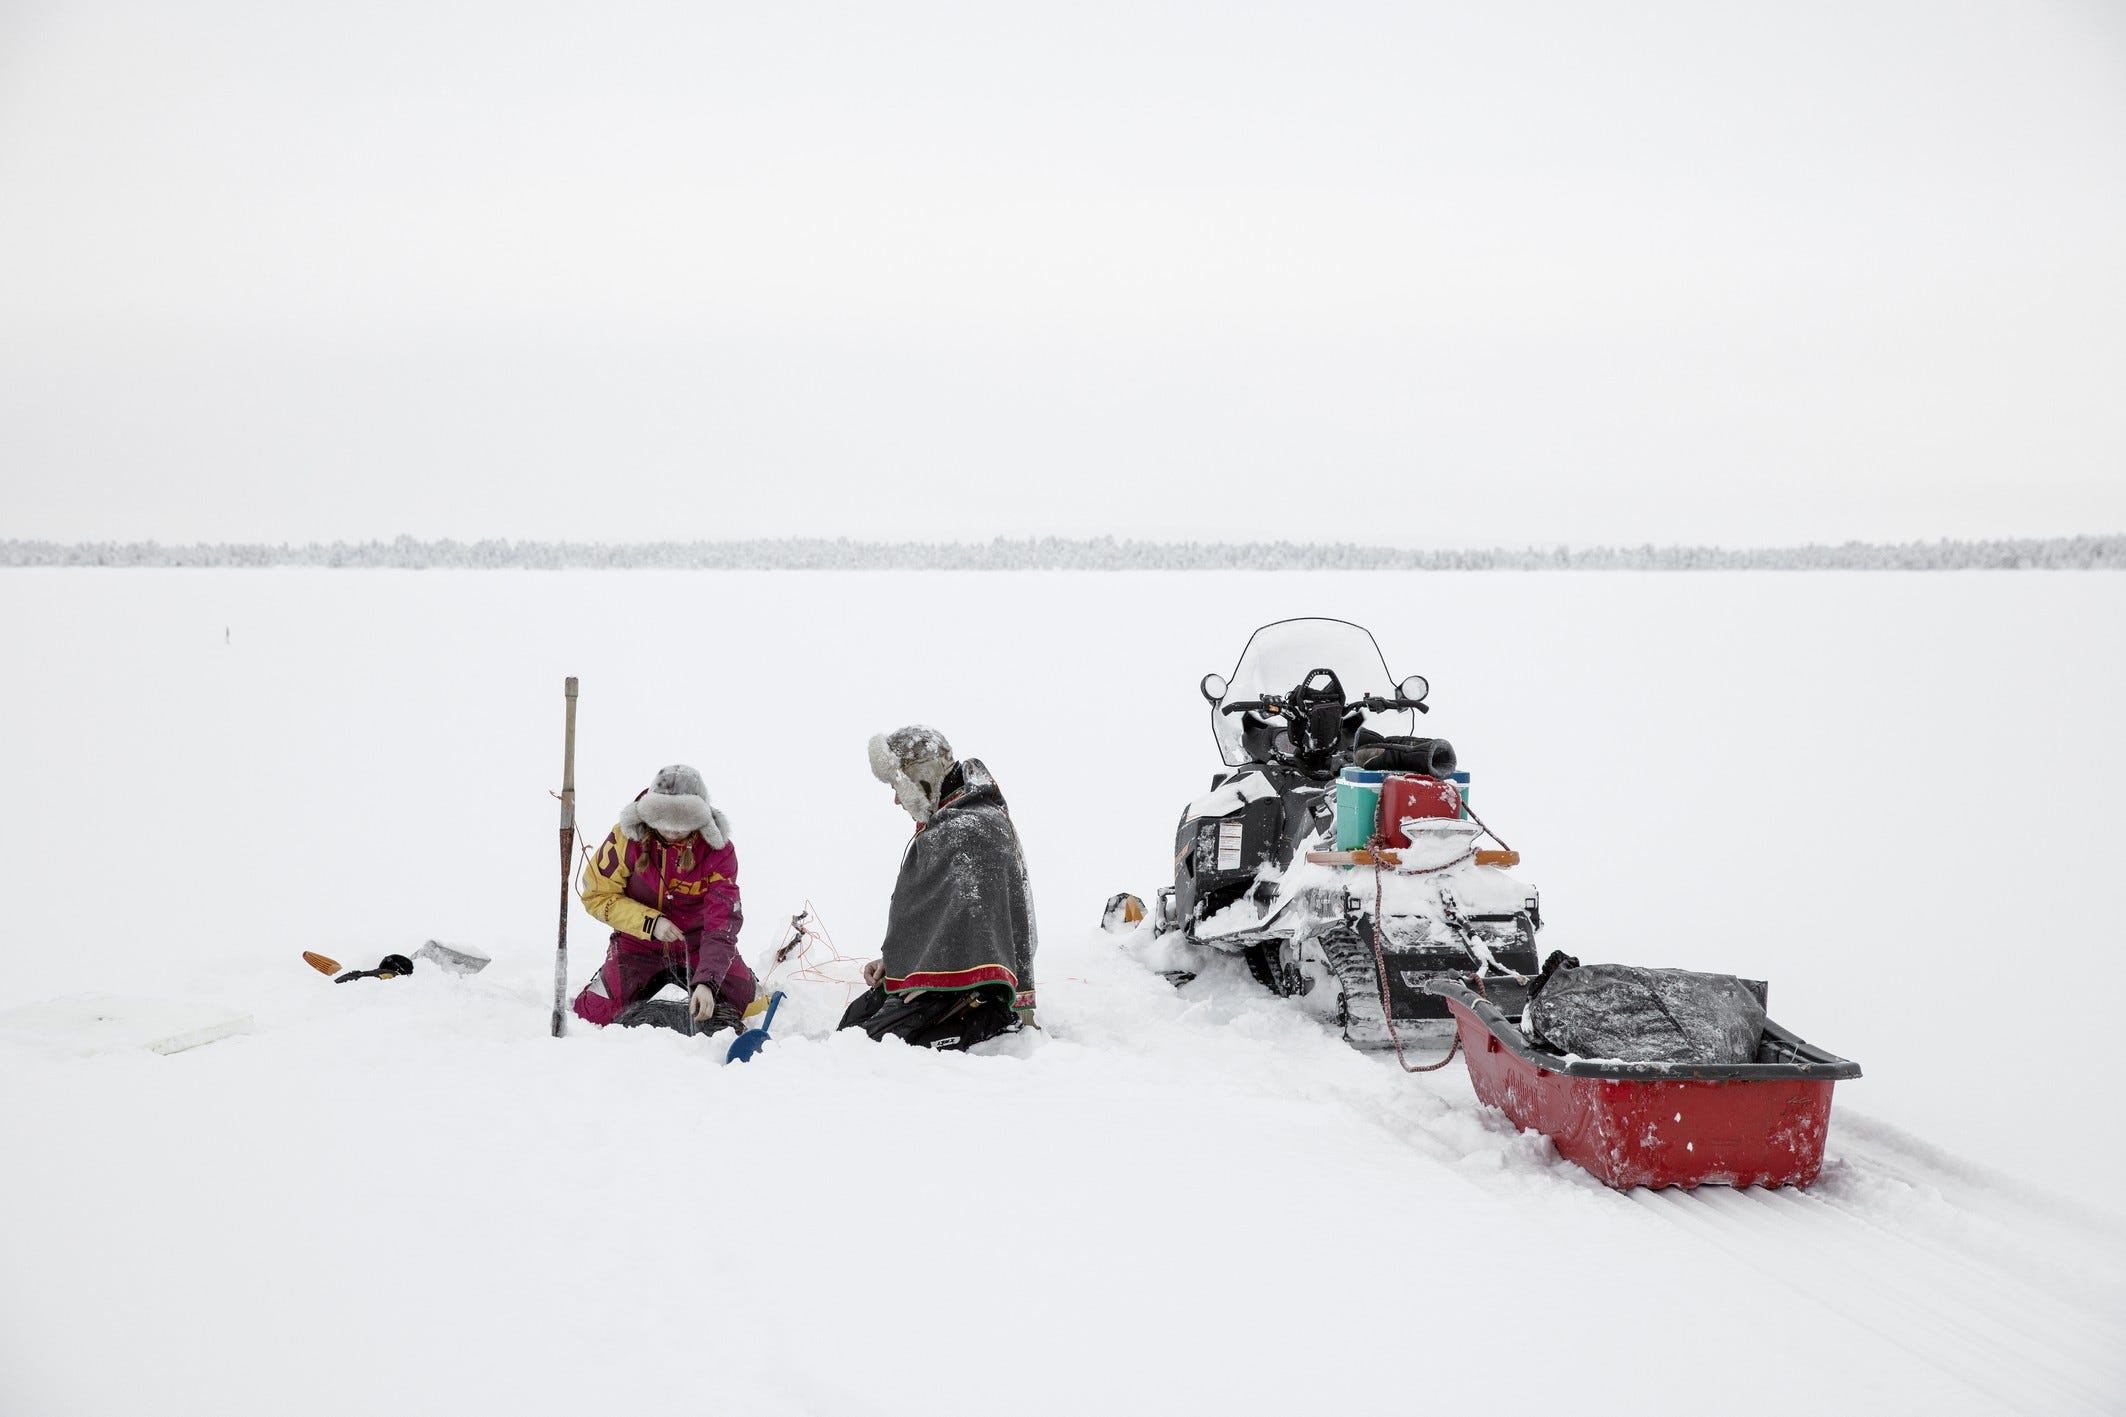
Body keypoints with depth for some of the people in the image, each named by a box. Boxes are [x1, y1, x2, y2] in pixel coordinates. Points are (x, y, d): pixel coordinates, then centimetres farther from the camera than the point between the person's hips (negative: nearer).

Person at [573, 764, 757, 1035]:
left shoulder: (718, 851, -19)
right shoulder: (627, 837, -17)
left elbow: (722, 922, -25)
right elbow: (597, 894, -9)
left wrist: (707, 982, -39)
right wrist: (650, 923, -23)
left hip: (697, 947, 0)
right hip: (640, 943, 0)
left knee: (749, 1002, -17)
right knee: (595, 1014, -18)